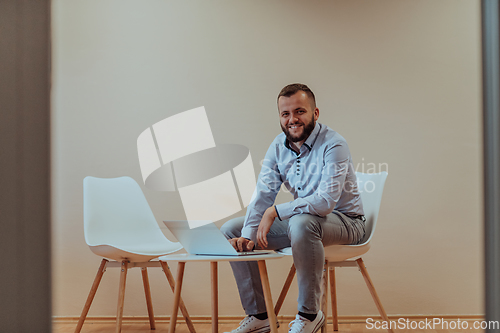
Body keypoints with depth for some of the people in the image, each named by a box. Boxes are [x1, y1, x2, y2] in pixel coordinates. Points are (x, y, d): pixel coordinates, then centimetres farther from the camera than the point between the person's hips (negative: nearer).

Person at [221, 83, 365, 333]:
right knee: (231, 230, 0)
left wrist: (276, 211, -27)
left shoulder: (333, 145, -22)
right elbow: (263, 194, -5)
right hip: (300, 218, 7)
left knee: (301, 223, -40)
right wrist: (248, 235, -21)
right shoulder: (278, 146, 0)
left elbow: (326, 201, -32)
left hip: (344, 221, -7)